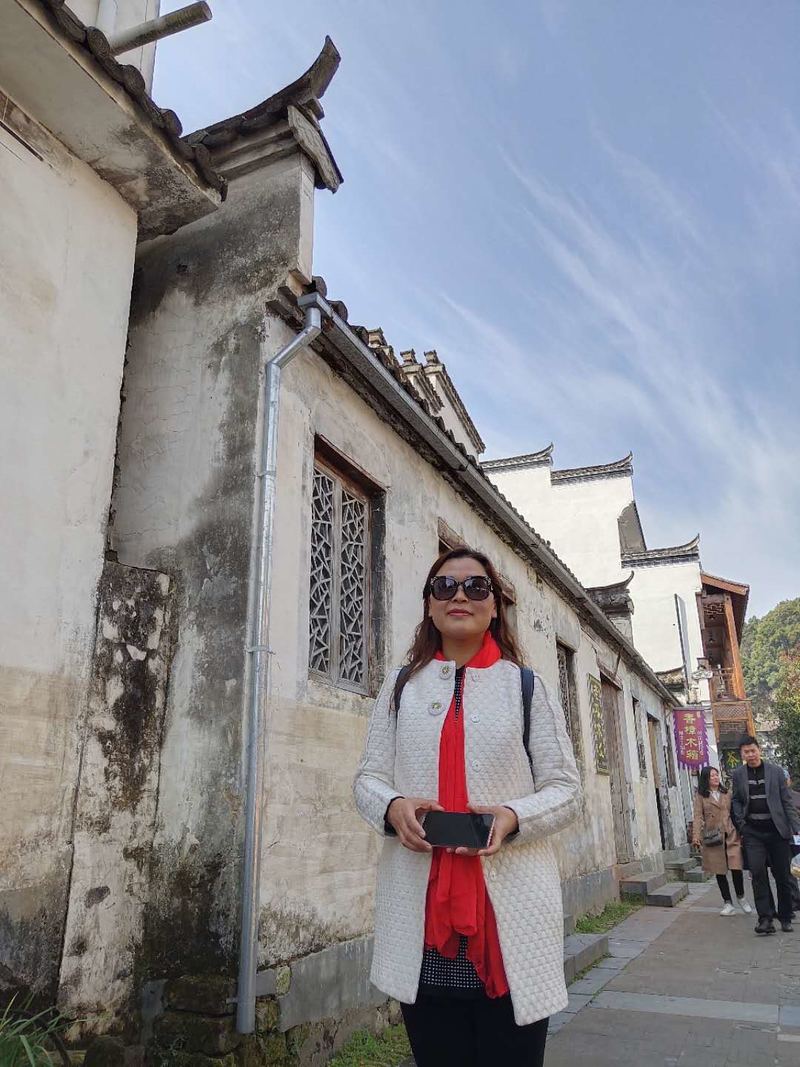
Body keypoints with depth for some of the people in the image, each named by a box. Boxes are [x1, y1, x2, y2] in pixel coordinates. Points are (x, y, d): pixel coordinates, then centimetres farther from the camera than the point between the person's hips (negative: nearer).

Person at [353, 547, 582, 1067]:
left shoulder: (529, 687, 5)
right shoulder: (400, 688, 10)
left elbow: (565, 790, 3)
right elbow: (368, 778, 10)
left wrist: (513, 817, -17)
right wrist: (392, 807, -13)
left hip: (511, 910, -1)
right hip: (420, 911, 2)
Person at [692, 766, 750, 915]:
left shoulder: (726, 794, 13)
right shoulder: (700, 796, 2)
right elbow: (698, 817, -5)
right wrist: (696, 836, -16)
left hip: (731, 835, 2)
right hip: (713, 838, -2)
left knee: (736, 867, -6)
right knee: (720, 871, 5)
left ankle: (740, 897, 18)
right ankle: (727, 903, 17)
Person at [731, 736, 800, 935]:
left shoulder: (775, 771, 0)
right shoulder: (738, 774, 5)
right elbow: (736, 801, 13)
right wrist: (740, 822, -1)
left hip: (777, 829, -1)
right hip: (753, 831, 1)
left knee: (783, 875, 7)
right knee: (757, 872, -10)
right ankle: (765, 918, -6)